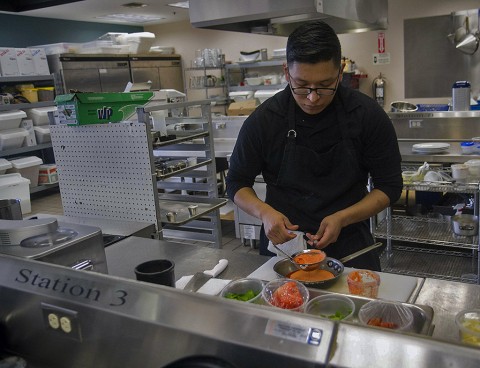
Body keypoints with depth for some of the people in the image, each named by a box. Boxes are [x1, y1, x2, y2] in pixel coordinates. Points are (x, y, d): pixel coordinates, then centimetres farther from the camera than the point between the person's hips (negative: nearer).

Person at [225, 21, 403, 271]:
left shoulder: (368, 115, -8)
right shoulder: (263, 119, -9)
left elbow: (389, 186, -1)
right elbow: (236, 184, 2)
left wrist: (342, 219, -16)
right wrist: (264, 212, -18)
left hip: (349, 246, 0)